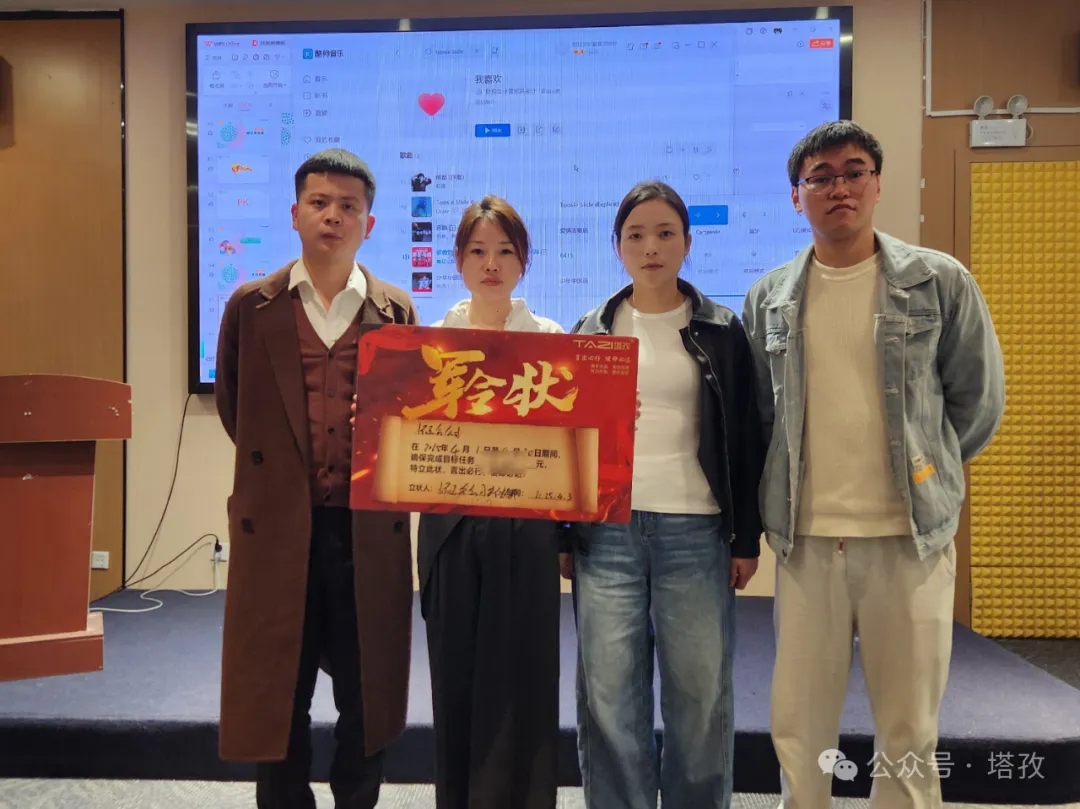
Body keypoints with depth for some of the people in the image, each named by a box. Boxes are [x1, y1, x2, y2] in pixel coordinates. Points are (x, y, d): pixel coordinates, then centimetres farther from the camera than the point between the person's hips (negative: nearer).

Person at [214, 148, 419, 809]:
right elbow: (232, 406, 13)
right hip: (277, 530, 0)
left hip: (369, 532, 1)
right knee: (277, 703, 11)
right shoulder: (252, 306, 4)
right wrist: (278, 467, 10)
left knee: (367, 699, 13)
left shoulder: (396, 311, 4)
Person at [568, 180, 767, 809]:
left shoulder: (720, 331, 6)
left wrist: (747, 538, 2)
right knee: (610, 698, 5)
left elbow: (746, 440, 6)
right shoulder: (591, 332, 10)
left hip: (696, 531, -1)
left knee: (701, 697, 7)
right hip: (607, 530, 1)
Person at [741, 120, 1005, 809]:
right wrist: (785, 497, 8)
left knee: (909, 733, 10)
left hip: (911, 536, -1)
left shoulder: (941, 282, -1)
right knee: (799, 728, 11)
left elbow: (979, 403, 6)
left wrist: (923, 476, 8)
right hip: (806, 538, 2)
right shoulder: (768, 300, 5)